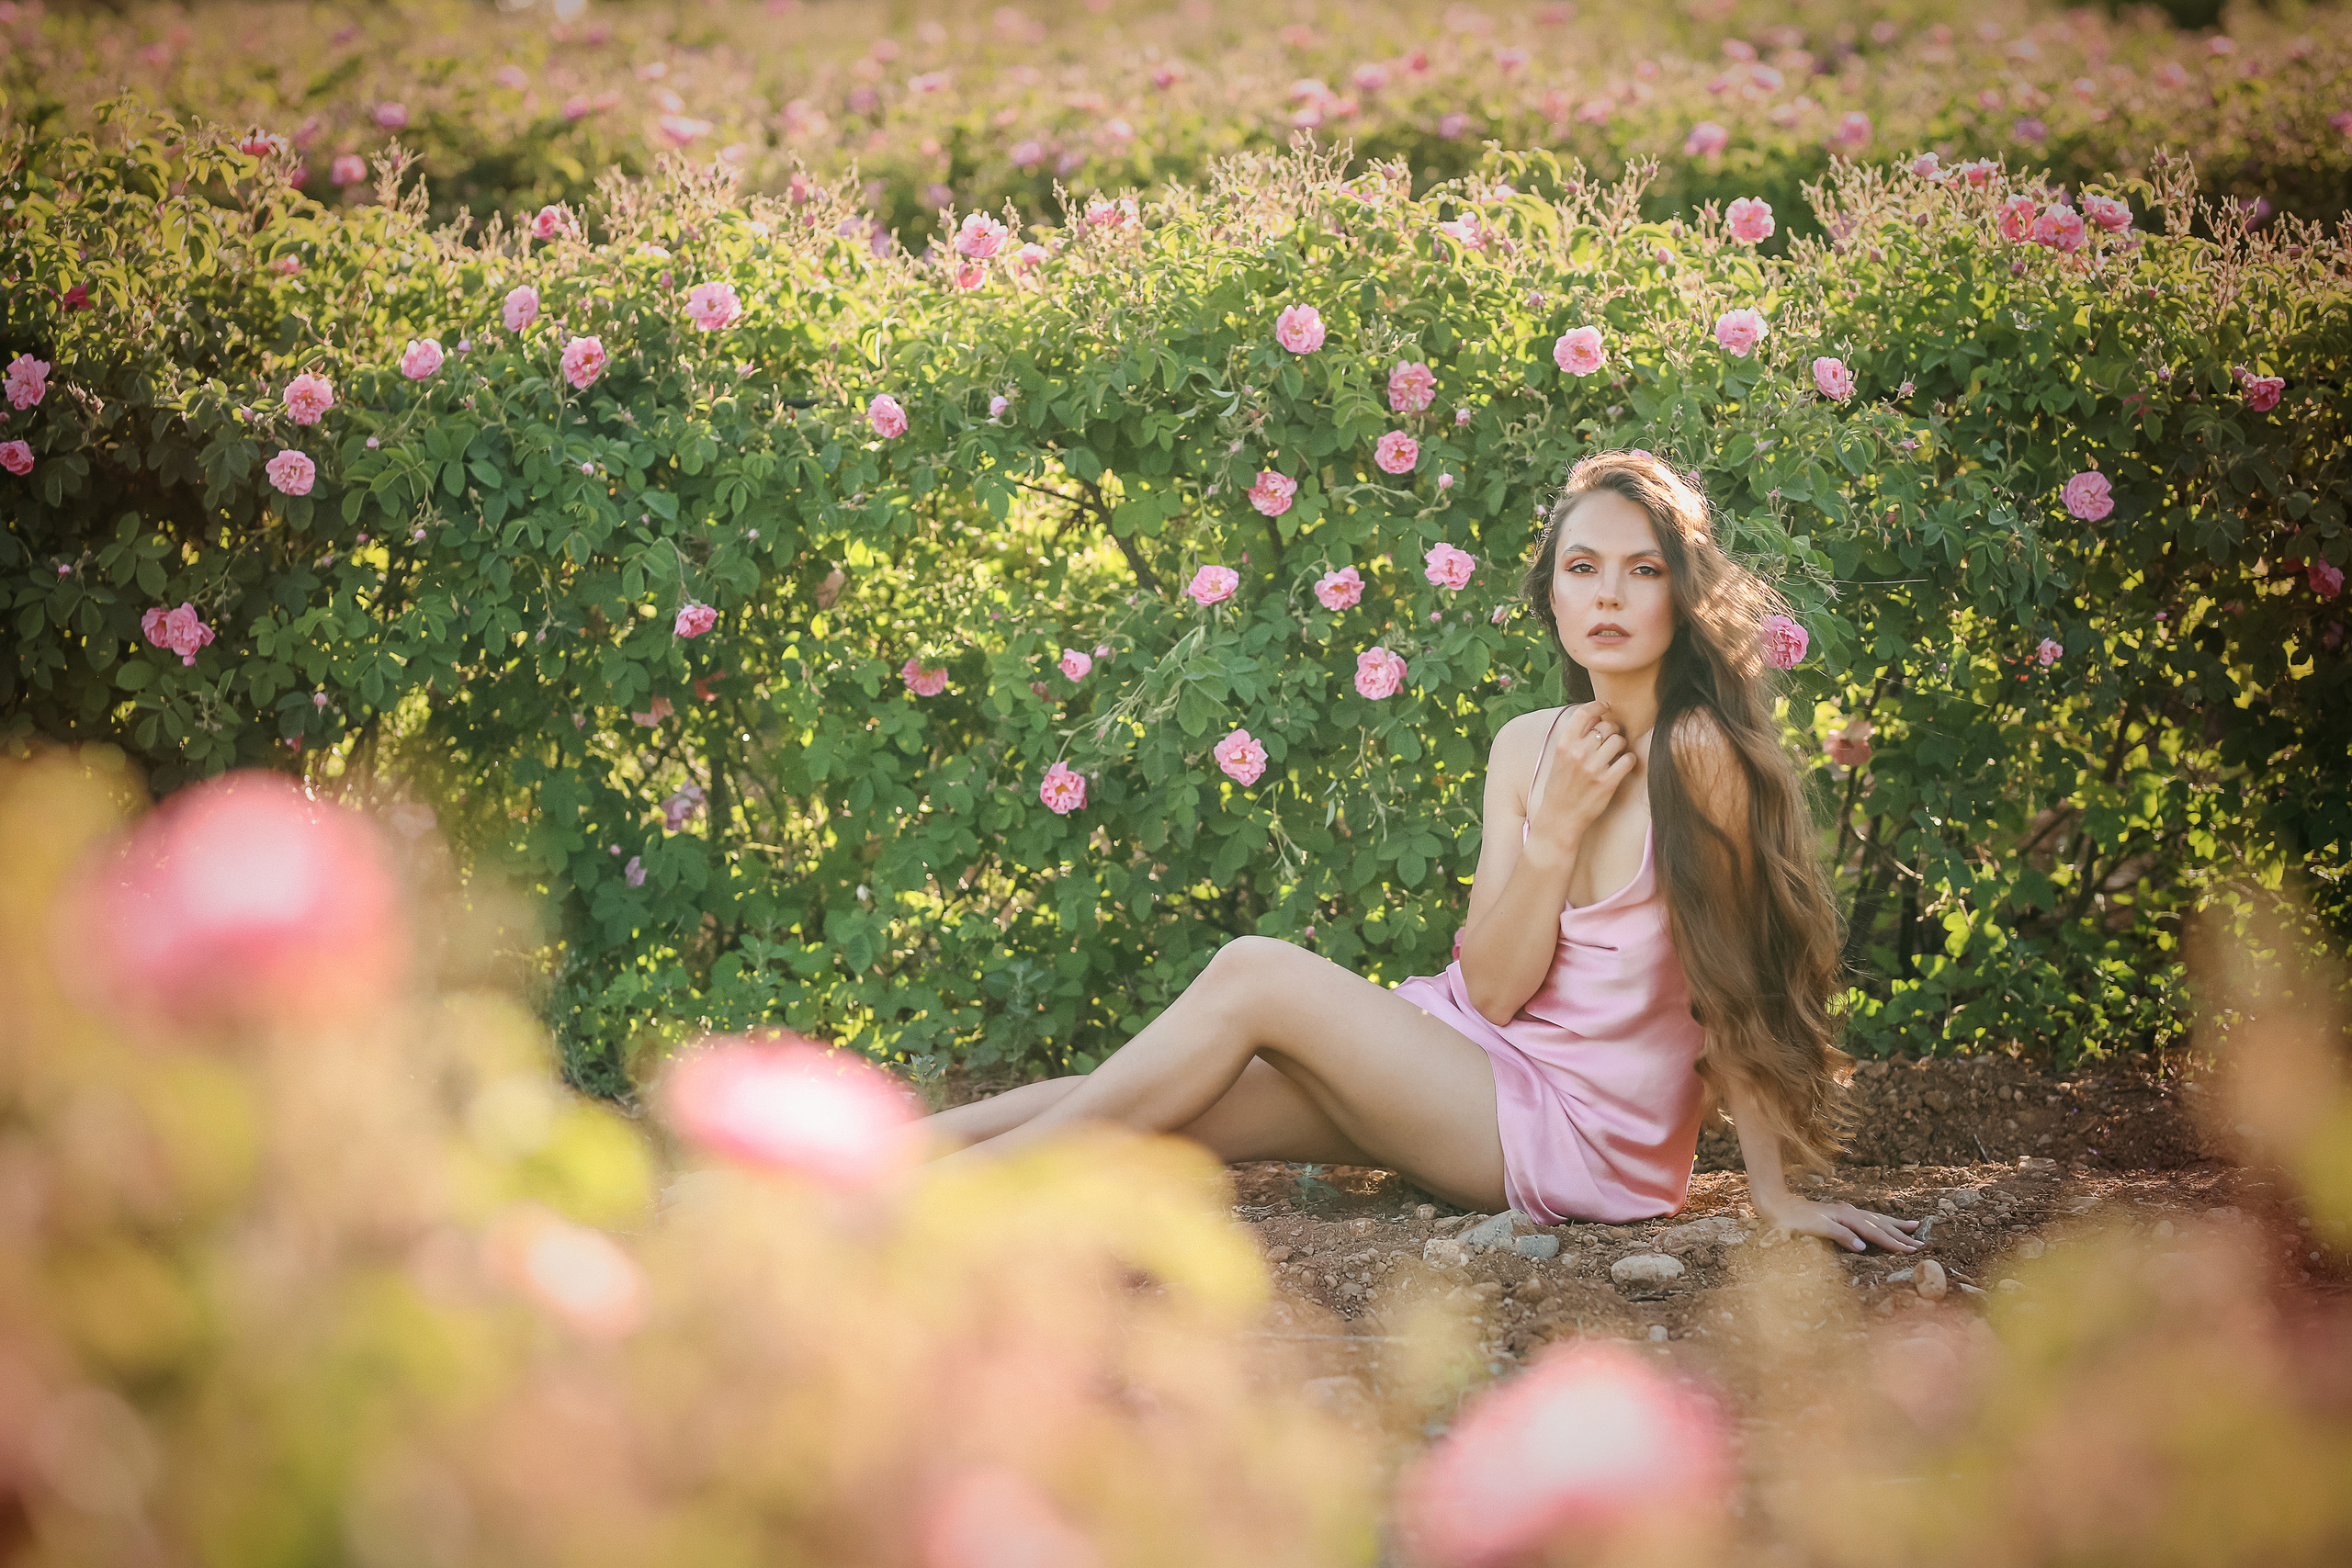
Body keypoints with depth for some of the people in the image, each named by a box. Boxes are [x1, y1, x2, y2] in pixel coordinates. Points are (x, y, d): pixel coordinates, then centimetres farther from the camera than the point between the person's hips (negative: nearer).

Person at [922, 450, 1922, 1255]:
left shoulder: (1700, 752, -15)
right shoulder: (1527, 747, 5)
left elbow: (1733, 978, -12)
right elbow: (1489, 988, -1)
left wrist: (1775, 1195, -12)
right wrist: (1556, 828, -13)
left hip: (1581, 1125, -6)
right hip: (1479, 1064, 6)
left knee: (1252, 977, -18)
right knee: (1162, 1114, -12)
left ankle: (967, 1177, -13)